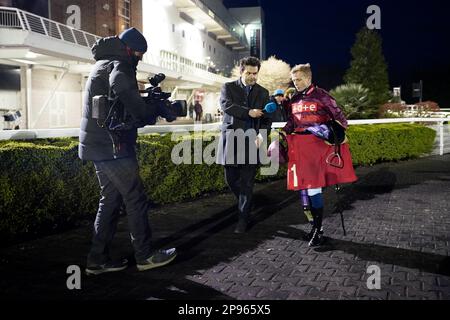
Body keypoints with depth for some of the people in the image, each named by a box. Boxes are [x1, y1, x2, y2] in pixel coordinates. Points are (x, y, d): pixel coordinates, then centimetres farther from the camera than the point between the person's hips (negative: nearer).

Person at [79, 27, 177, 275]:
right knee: (136, 200, -1)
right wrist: (148, 113, -13)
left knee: (110, 200, 13)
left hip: (99, 147, 10)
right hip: (112, 147, -10)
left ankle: (98, 259, 17)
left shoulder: (103, 65, 21)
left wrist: (145, 114, 7)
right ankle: (145, 256, 8)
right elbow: (122, 88, -29)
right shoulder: (118, 64, -10)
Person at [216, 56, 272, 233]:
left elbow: (266, 118, 7)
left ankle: (243, 219, 8)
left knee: (247, 182, -1)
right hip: (231, 139, 0)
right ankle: (244, 204, 34)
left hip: (252, 140, 0)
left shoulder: (263, 92, 11)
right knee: (231, 179, 7)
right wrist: (249, 112, -19)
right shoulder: (228, 87, 6)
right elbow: (226, 105, -13)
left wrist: (262, 134, -12)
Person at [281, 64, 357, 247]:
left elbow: (339, 118, 0)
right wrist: (282, 133, 8)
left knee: (313, 186, -10)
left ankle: (318, 230, 1)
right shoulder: (294, 99, 15)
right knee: (302, 186, 5)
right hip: (298, 148, 6)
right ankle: (314, 224, 18)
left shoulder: (321, 96, -2)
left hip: (316, 145, -6)